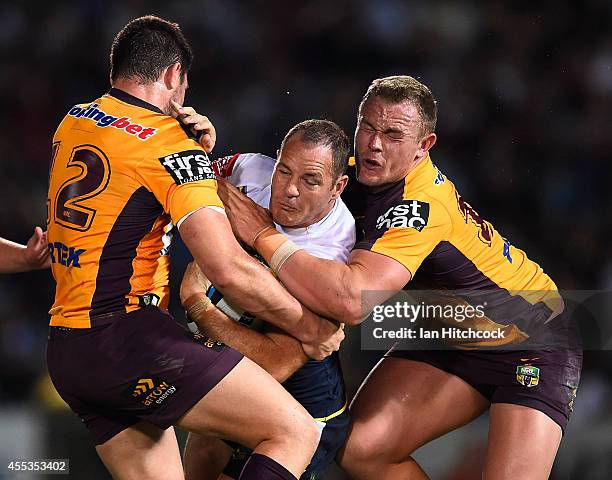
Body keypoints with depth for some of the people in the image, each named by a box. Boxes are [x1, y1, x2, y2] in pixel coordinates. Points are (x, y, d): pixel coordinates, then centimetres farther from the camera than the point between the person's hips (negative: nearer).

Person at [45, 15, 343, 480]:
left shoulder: (72, 122, 14)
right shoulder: (169, 143, -8)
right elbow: (230, 270, -16)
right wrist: (308, 326, -4)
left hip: (65, 350, 9)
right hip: (127, 335, -9)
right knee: (295, 431, -11)